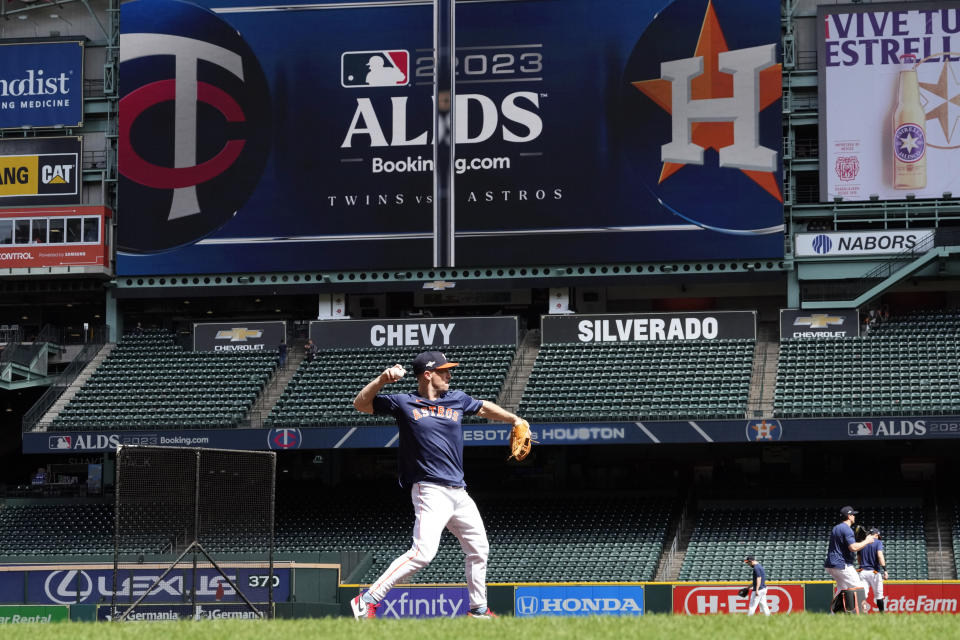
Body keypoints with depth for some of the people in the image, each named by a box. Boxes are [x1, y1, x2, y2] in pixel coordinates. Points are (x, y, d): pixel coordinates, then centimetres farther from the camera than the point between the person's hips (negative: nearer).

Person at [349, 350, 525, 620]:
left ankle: (478, 609, 32)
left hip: (459, 492, 7)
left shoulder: (457, 399, 13)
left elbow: (484, 408, 32)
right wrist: (382, 379, -17)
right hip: (431, 492, -7)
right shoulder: (403, 403, -2)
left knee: (479, 550, 16)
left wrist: (515, 420, 31)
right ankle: (367, 601, -21)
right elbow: (360, 403, -3)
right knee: (423, 552, -22)